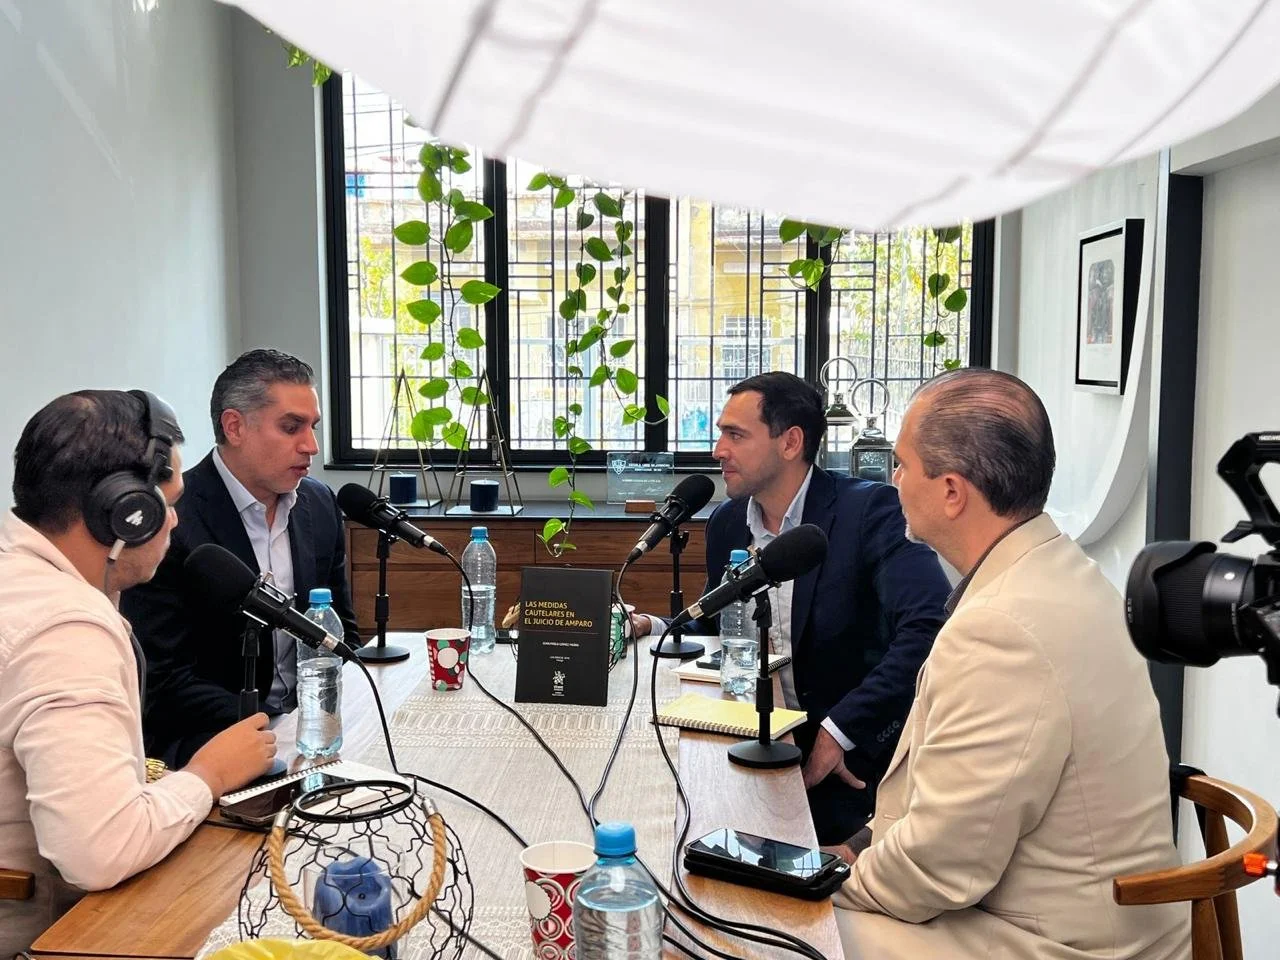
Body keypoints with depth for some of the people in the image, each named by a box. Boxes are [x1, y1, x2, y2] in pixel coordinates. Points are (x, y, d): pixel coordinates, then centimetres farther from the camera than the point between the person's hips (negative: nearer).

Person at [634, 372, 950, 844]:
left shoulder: (870, 509, -14)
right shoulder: (726, 523, 5)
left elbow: (928, 628, -26)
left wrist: (839, 729, -28)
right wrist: (657, 628, -2)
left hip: (855, 748, -5)